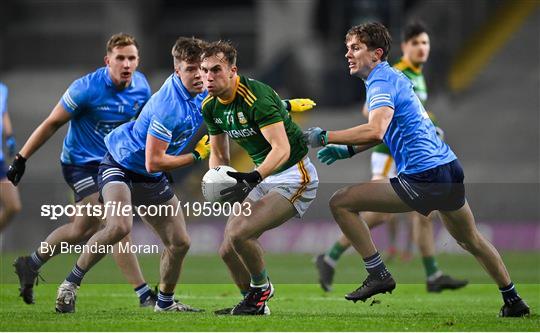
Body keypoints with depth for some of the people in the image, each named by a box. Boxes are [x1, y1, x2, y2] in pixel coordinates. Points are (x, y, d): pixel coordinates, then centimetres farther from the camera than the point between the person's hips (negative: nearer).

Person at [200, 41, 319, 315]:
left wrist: (252, 178, -47)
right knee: (227, 250, 4)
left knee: (239, 233, -24)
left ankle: (261, 287, 1)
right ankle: (256, 306, 24)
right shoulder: (210, 106, 1)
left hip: (294, 176, -9)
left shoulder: (256, 96, -25)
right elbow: (219, 154, 11)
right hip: (264, 177, 9)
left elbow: (282, 148, -33)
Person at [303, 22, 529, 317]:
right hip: (451, 170, 10)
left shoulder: (381, 81, -11)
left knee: (341, 203, -7)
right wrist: (347, 150, 19)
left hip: (423, 179, -10)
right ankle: (513, 301, 40)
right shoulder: (394, 77, 18)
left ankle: (378, 274, -5)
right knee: (471, 240, 30)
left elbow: (375, 131, -29)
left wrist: (325, 137, -24)